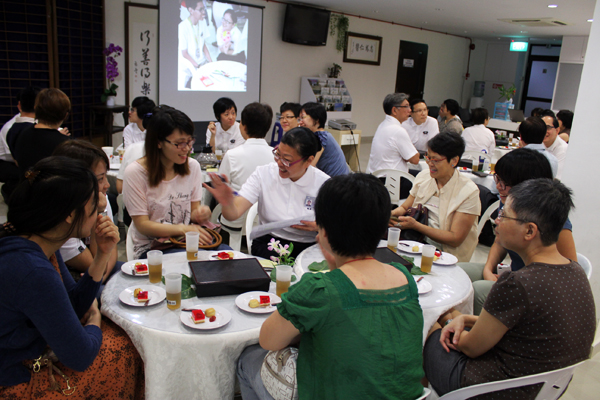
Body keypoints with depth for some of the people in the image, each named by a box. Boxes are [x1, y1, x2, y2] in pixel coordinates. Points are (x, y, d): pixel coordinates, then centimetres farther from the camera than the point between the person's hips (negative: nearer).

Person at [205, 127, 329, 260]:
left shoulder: (323, 183, -5)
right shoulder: (263, 173, -2)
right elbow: (234, 213, -11)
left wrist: (318, 227, -16)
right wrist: (227, 203, -34)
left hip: (307, 248, 1)